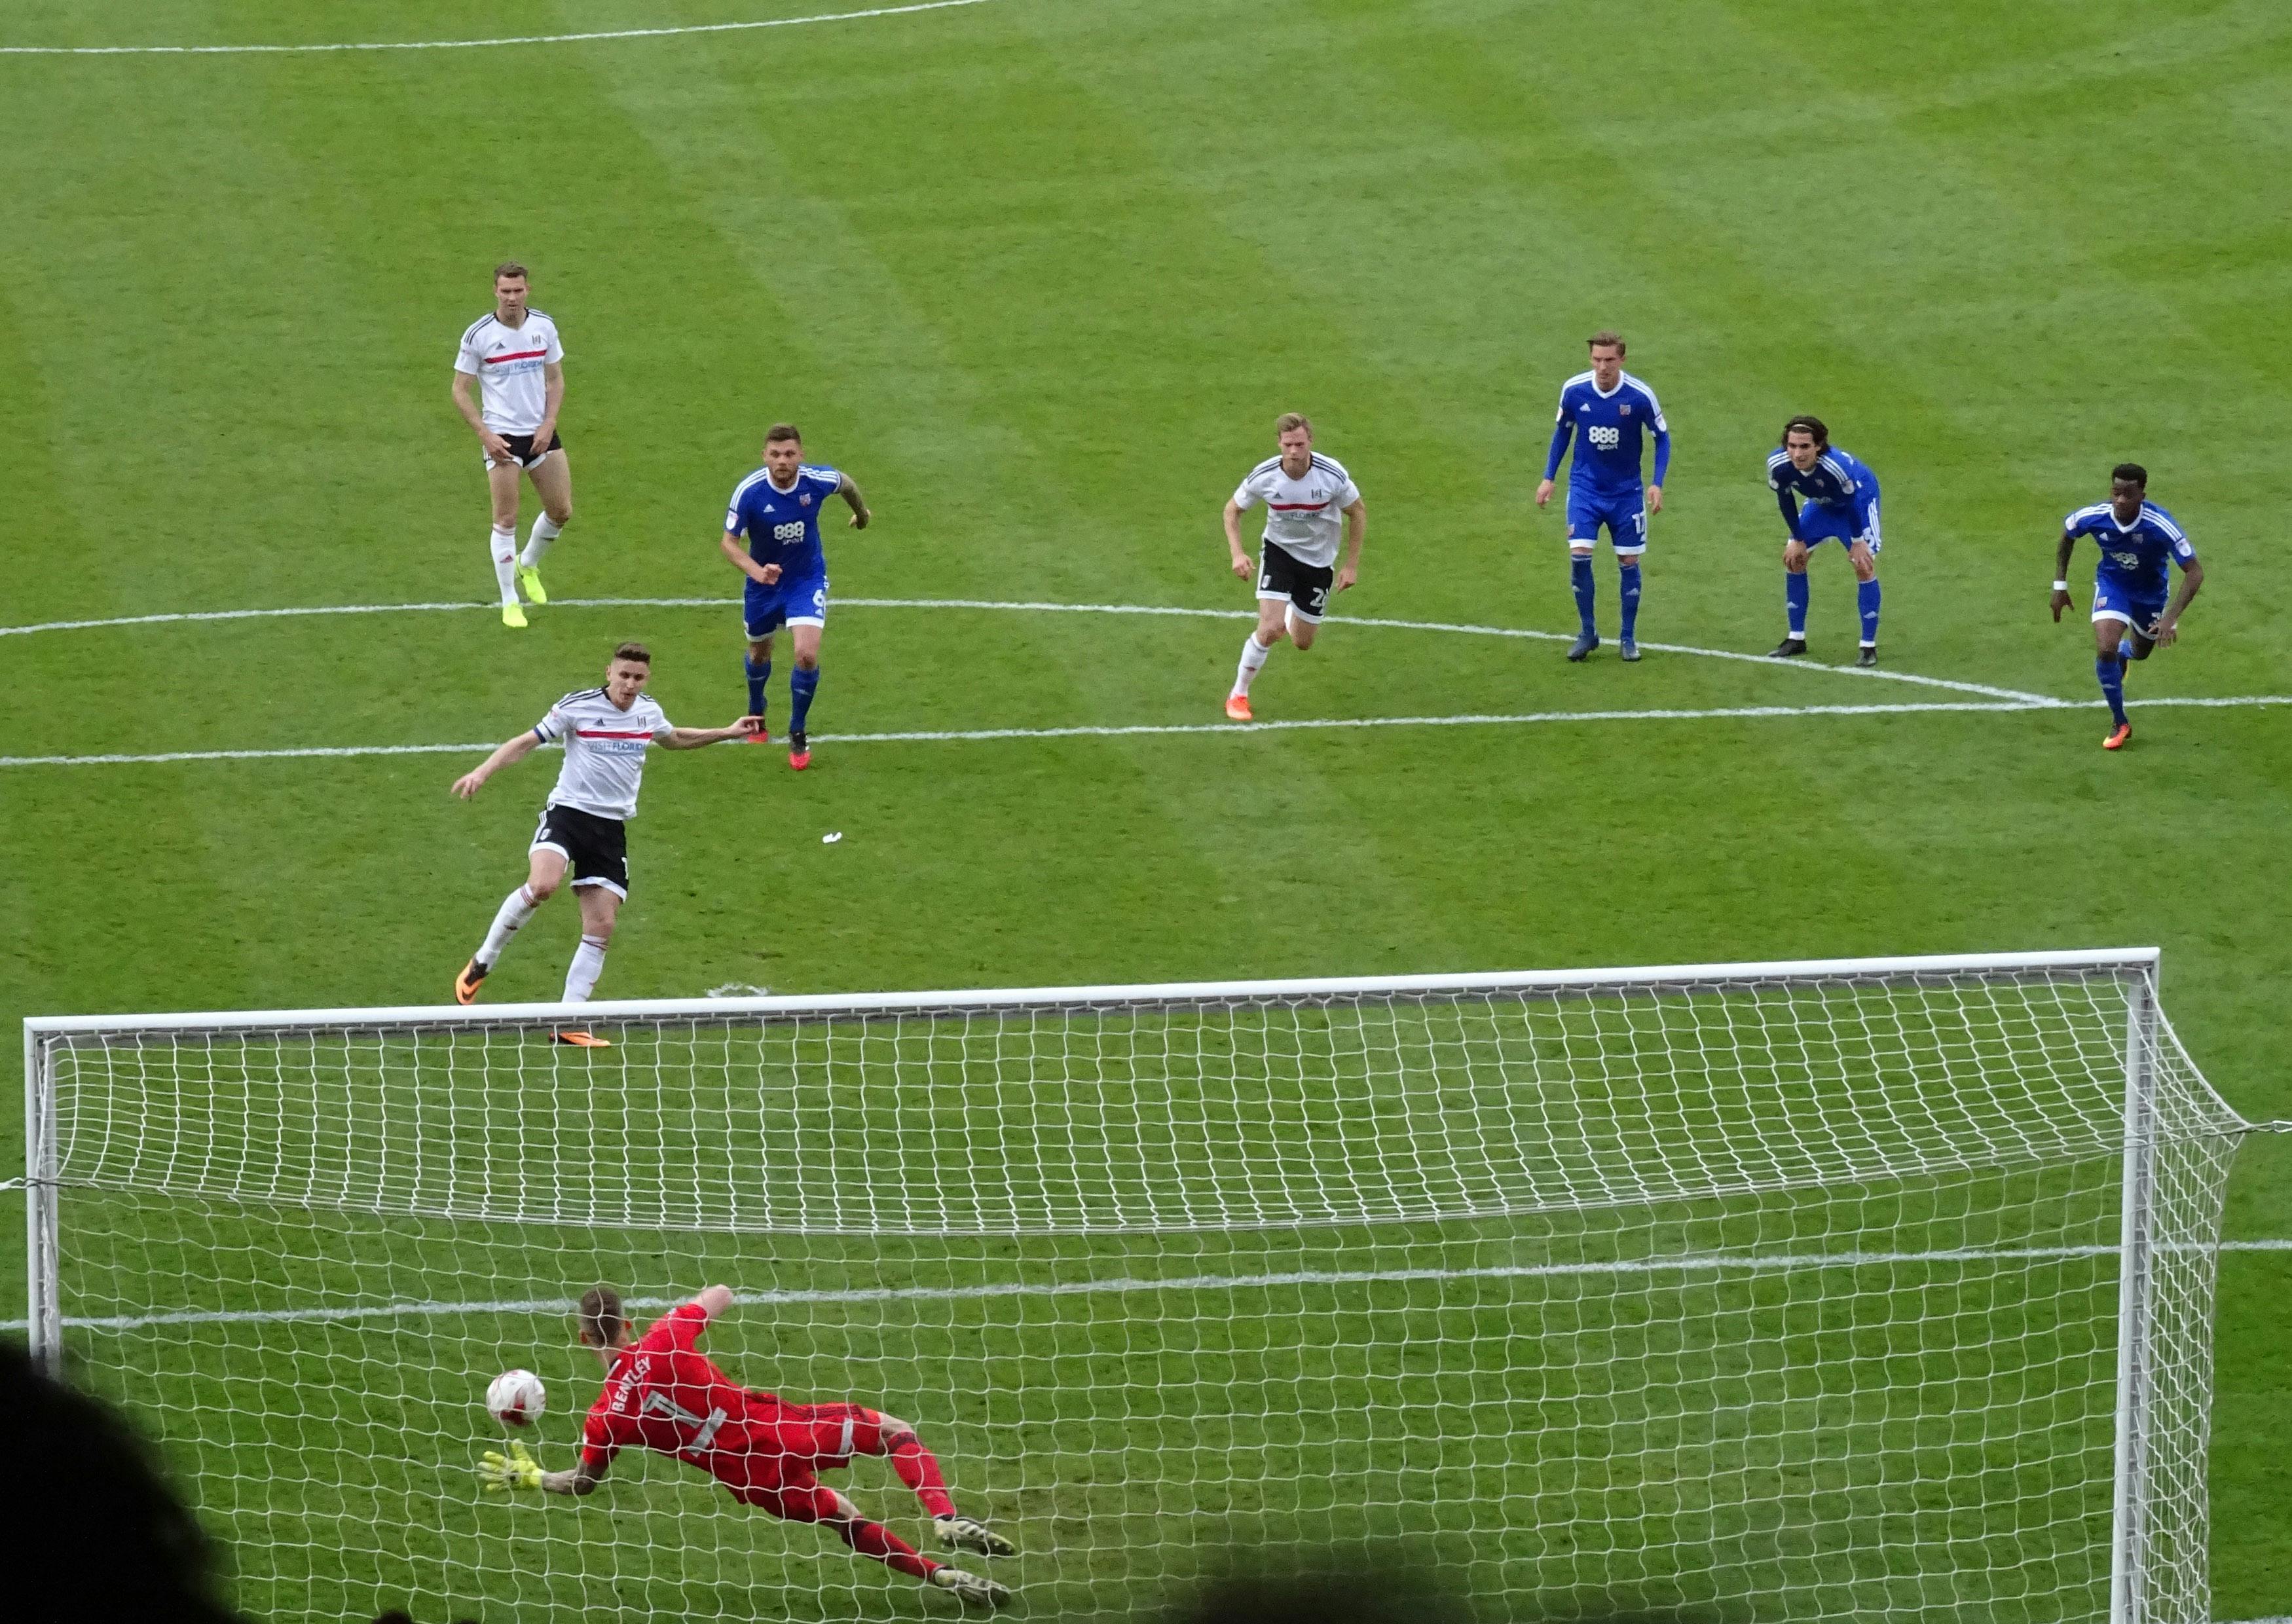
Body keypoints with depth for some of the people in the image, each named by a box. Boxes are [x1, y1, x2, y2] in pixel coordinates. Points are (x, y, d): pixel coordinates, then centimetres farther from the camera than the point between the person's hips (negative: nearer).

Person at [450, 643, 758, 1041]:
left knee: (601, 927, -2)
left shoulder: (648, 711, 10)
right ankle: (482, 963, -12)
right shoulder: (578, 706, -7)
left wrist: (727, 733, 32)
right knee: (542, 885, -32)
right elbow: (526, 742, -4)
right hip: (568, 812, -5)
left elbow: (673, 739, 33)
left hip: (612, 829, 5)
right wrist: (482, 771, -17)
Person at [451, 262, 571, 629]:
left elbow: (556, 379, 9)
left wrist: (548, 425, -5)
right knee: (506, 520, -6)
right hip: (502, 435, -4)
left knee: (561, 512, 7)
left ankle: (527, 565, 36)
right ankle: (509, 602, 4)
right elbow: (460, 390, -5)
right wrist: (485, 434, -14)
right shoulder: (478, 335, -10)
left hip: (541, 432, 4)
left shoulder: (543, 326, 0)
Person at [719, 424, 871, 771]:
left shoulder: (817, 480, -23)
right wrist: (757, 571, -39)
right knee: (759, 652, 20)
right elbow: (729, 541, -20)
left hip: (807, 579, -1)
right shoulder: (748, 492, -27)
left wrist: (862, 512, 23)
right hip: (764, 582, 1)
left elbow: (846, 483, 2)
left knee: (807, 654, -17)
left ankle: (798, 735, 5)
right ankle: (756, 716, 52)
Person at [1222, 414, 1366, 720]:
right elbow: (1233, 509, -3)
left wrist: (1352, 565, -5)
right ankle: (1238, 695, -1)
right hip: (1279, 550, -1)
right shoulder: (1264, 476, -22)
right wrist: (1237, 554, -17)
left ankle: (1290, 616, 51)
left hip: (1319, 560, 1)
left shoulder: (1333, 475, -24)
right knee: (1270, 629, -22)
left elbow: (1358, 513, -5)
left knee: (1303, 644, 12)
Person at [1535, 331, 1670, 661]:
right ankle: (1588, 633, 5)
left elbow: (1662, 437, -3)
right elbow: (1562, 431, 6)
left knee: (1628, 561, 6)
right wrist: (1549, 478, 4)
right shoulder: (1573, 391, -12)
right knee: (1579, 555, -12)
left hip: (1626, 491, -1)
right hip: (1585, 487, 1)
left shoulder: (1640, 396, -17)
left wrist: (1657, 483, -13)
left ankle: (1629, 638, 21)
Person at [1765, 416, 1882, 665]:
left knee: (1864, 566, -14)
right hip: (1822, 503, 5)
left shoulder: (1837, 466, -44)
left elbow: (1851, 503, -27)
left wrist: (1857, 541, -16)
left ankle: (1869, 646, -2)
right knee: (1793, 557, 5)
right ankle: (1796, 638, 20)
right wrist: (1798, 540, -4)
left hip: (1861, 497, -5)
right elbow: (1785, 501, -12)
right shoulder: (1778, 465, -31)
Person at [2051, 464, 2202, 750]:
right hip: (2112, 584, 0)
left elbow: (2195, 572, -30)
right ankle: (2119, 723, 2)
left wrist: (2171, 617, -40)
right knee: (2105, 649, -20)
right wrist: (2060, 585, -1)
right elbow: (2066, 532, -3)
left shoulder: (2160, 525, -37)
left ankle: (2123, 651, 63)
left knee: (2141, 651, 22)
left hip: (2150, 590, 0)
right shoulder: (2093, 517, -29)